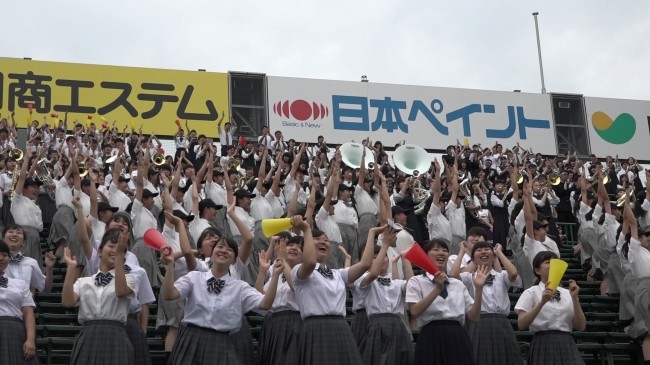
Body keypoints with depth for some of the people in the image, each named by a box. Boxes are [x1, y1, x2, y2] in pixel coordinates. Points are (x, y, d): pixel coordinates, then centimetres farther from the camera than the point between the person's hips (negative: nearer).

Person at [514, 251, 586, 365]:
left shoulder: (567, 293, 13)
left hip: (567, 345, 3)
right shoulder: (531, 293, 2)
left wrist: (575, 298, -6)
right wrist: (542, 302, -22)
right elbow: (522, 325, -12)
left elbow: (581, 327, 5)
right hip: (544, 346, -3)